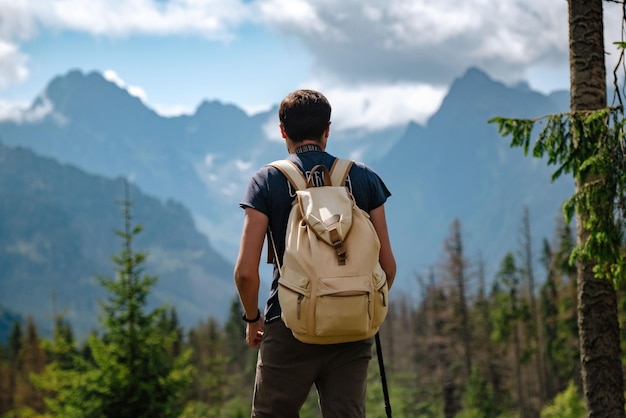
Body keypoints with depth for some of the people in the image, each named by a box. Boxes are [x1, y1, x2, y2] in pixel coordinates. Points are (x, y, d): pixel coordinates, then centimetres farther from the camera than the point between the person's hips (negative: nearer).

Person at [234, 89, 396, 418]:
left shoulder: (267, 181, -2)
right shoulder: (363, 178, 5)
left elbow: (246, 271, -8)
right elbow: (387, 266, 4)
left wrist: (252, 318, 10)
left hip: (288, 330, -2)